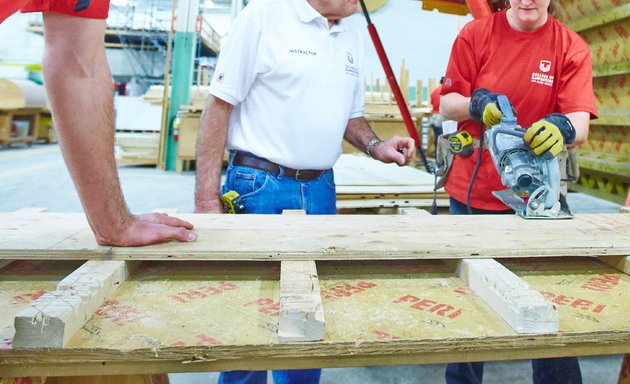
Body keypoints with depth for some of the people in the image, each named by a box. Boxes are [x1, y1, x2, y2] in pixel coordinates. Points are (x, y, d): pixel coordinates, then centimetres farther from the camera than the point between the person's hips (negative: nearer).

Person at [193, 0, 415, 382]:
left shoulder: (353, 37, 11)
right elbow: (220, 105, -9)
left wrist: (374, 145, 0)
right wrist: (207, 197, -12)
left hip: (320, 191, 6)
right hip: (258, 187, -5)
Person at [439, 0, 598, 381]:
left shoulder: (572, 48, -1)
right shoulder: (475, 34, 1)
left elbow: (580, 123, -12)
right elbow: (447, 103, 0)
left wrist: (562, 128, -35)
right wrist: (476, 105, -22)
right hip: (472, 193, 0)